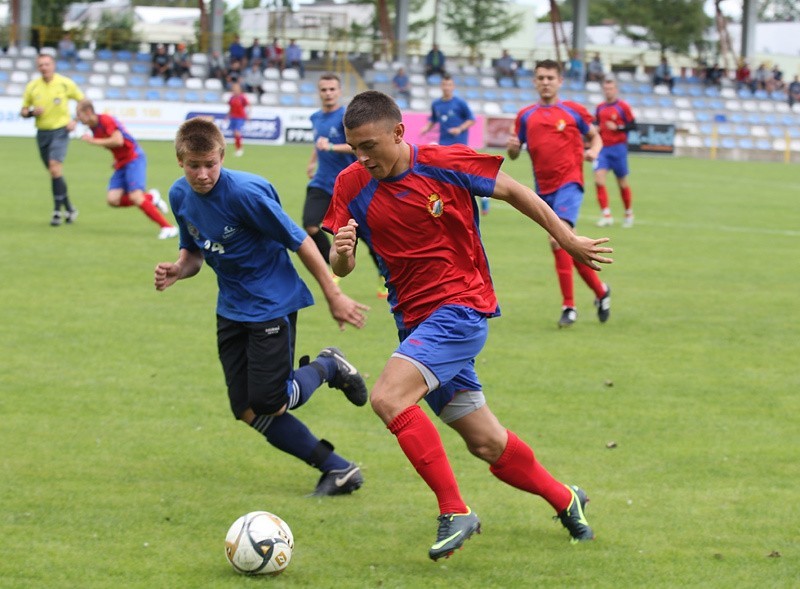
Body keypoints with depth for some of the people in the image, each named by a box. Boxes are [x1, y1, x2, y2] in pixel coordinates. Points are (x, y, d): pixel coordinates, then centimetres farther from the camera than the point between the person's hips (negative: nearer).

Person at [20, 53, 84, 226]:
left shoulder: (65, 83, -5)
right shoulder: (32, 87, 1)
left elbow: (82, 101, 6)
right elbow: (23, 112, 9)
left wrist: (75, 121, -6)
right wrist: (32, 112, -14)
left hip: (60, 130, -4)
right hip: (42, 132, 4)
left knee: (55, 167, -20)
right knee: (54, 172, 9)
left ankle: (58, 210, -16)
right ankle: (69, 208, 22)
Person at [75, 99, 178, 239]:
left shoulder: (106, 120, -16)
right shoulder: (94, 128, 11)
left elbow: (118, 141, -29)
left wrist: (94, 141, -22)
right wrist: (117, 160, 11)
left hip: (134, 159, -9)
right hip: (121, 163, 9)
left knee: (135, 197, -22)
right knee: (112, 199, -9)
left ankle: (168, 227, -17)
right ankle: (151, 197, 9)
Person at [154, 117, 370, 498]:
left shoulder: (244, 192, -24)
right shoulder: (180, 196, -3)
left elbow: (299, 241, -17)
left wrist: (334, 297, -13)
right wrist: (178, 271, -12)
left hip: (273, 304, -7)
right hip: (232, 308, 7)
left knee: (268, 403, -11)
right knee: (248, 411, 1)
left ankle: (327, 367, 19)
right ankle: (338, 470, 10)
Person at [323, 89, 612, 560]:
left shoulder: (447, 164, -13)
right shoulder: (352, 186, -3)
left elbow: (514, 191, 0)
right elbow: (341, 267, -1)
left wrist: (567, 240, 7)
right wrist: (343, 252, -26)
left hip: (461, 307, -5)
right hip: (415, 321, 5)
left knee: (389, 397, -26)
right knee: (485, 442, 9)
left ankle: (455, 511, -20)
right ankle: (565, 500, 32)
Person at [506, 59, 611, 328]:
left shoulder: (573, 111, 2)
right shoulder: (526, 116, 10)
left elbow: (595, 136, 14)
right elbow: (514, 154, 15)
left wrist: (593, 152, -8)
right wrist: (512, 147, -9)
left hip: (569, 183, -5)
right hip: (544, 189, 5)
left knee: (558, 239, -20)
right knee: (569, 246, 9)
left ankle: (569, 307, -15)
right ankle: (600, 291, 28)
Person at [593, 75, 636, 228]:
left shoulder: (623, 107, -4)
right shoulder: (600, 108, 11)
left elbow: (632, 125, -5)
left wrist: (617, 128, -18)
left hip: (618, 148, -4)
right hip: (603, 148, 4)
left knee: (622, 183, 7)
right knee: (598, 179, -15)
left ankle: (629, 214, 26)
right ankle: (606, 215, -14)